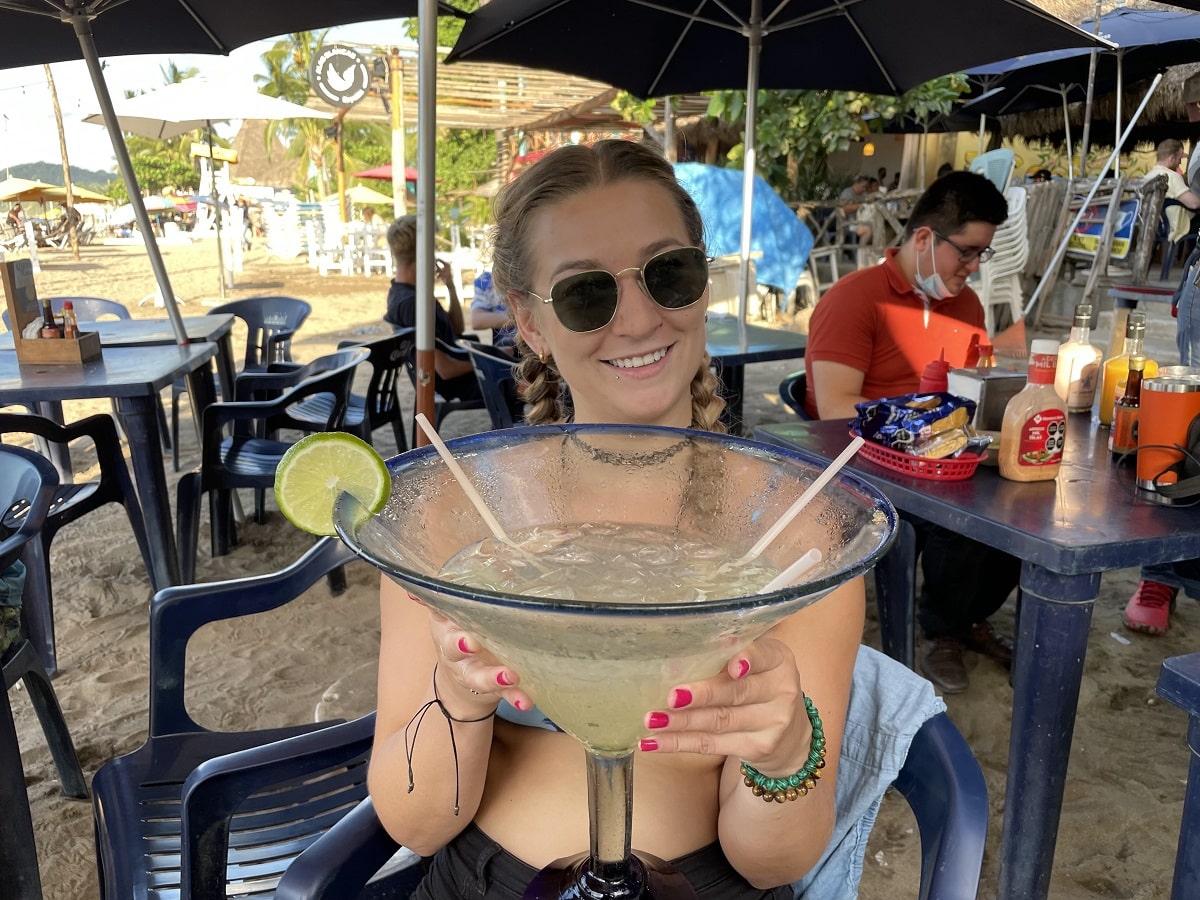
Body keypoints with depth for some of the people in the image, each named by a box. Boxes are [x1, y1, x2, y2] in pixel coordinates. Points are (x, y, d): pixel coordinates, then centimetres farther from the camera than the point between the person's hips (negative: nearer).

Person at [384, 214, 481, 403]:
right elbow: (445, 369, -26)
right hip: (458, 384, -10)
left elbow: (456, 329, 13)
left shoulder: (400, 293, 7)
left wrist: (451, 286, 1)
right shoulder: (410, 302, -24)